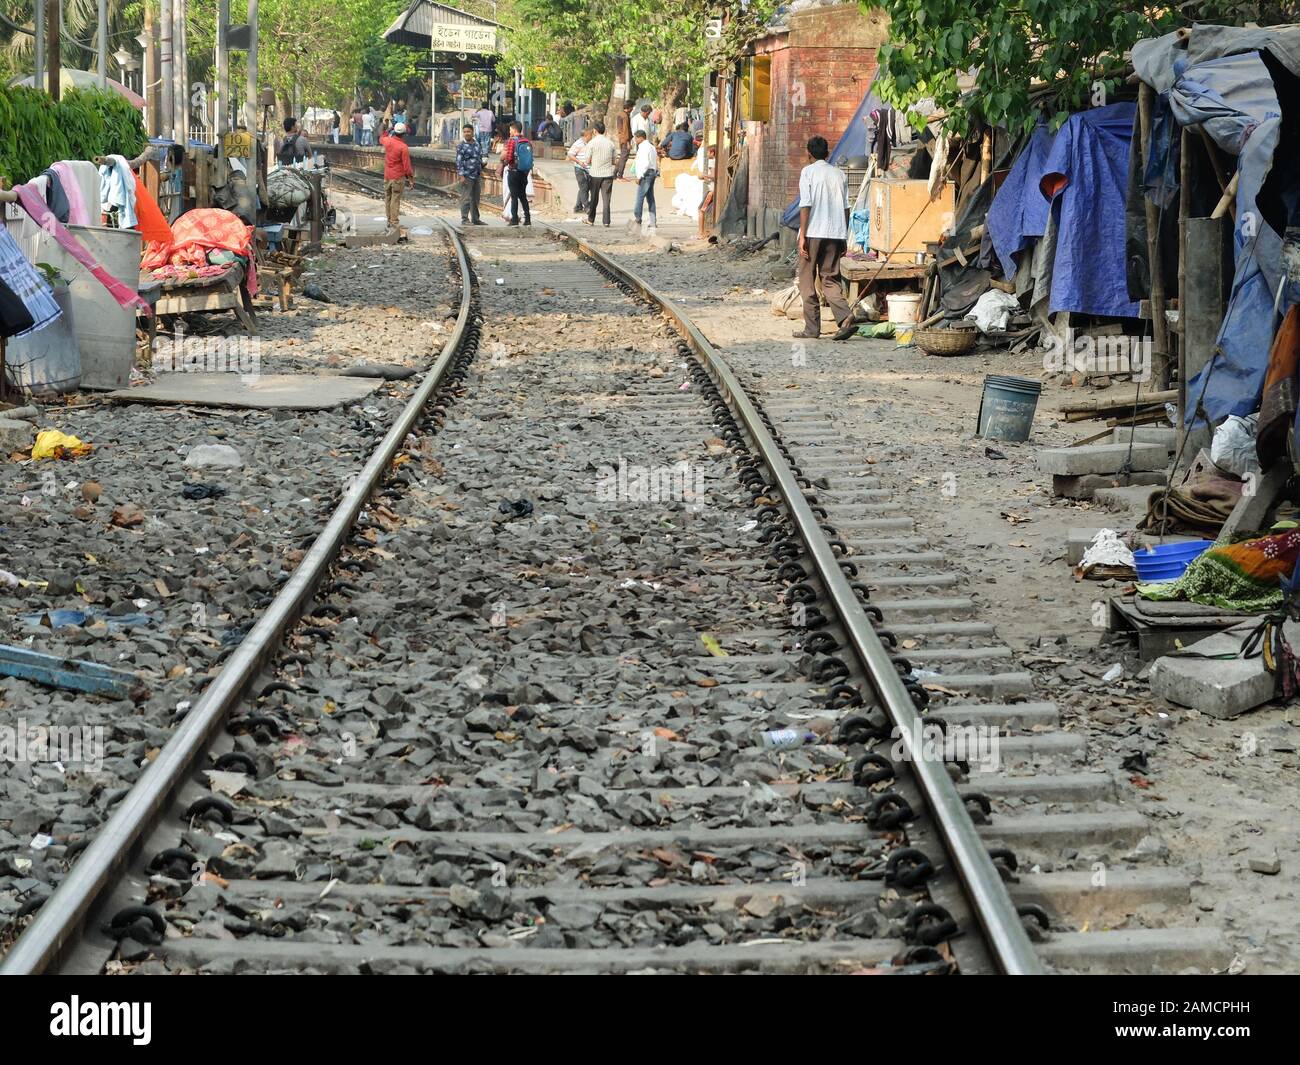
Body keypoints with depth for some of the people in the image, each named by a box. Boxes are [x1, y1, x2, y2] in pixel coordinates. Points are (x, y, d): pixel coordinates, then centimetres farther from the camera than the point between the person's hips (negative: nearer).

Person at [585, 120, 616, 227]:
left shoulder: (592, 143, -7)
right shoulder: (610, 143, 3)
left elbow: (588, 161, -5)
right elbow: (613, 161, 8)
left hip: (595, 174, -2)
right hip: (608, 174, 2)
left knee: (594, 198, 10)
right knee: (606, 198, 4)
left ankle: (591, 220, 19)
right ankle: (606, 221, 0)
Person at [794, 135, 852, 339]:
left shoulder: (808, 172, -3)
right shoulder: (839, 174, 10)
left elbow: (806, 205, -10)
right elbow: (846, 208, 10)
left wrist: (802, 236, -10)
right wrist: (844, 238, 16)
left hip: (813, 233, -4)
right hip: (835, 234, 4)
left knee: (807, 282, 5)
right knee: (830, 280, 9)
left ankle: (812, 328, 4)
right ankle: (845, 317, -13)